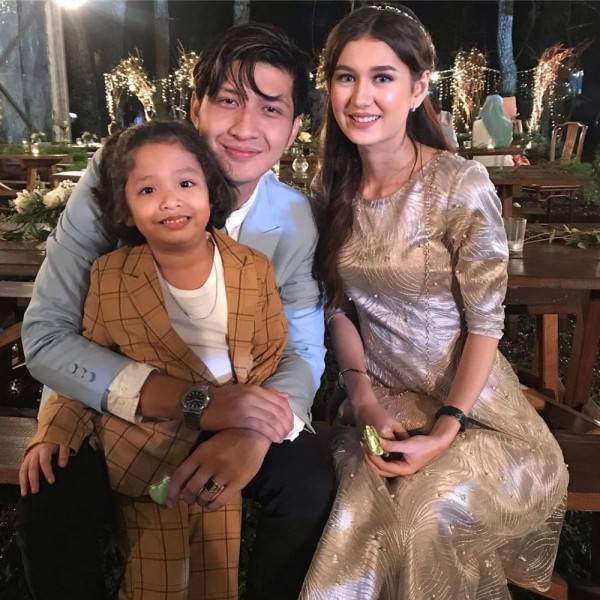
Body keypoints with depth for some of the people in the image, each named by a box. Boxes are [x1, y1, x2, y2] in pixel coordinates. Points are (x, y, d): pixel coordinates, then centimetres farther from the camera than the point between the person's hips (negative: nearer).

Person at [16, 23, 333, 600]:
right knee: (49, 507, -25)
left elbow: (303, 353, -7)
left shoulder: (295, 219, -11)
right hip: (108, 400, -1)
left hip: (234, 399, 2)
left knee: (311, 485, -20)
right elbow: (44, 336, -21)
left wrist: (253, 433, -30)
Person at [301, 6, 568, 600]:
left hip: (466, 401, -3)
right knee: (359, 520, -19)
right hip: (379, 401, 3)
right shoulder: (336, 189, -2)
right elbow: (338, 305, 5)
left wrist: (443, 434, -17)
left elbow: (485, 324, -12)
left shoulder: (461, 186, -17)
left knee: (429, 514, -25)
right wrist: (362, 393, -6)